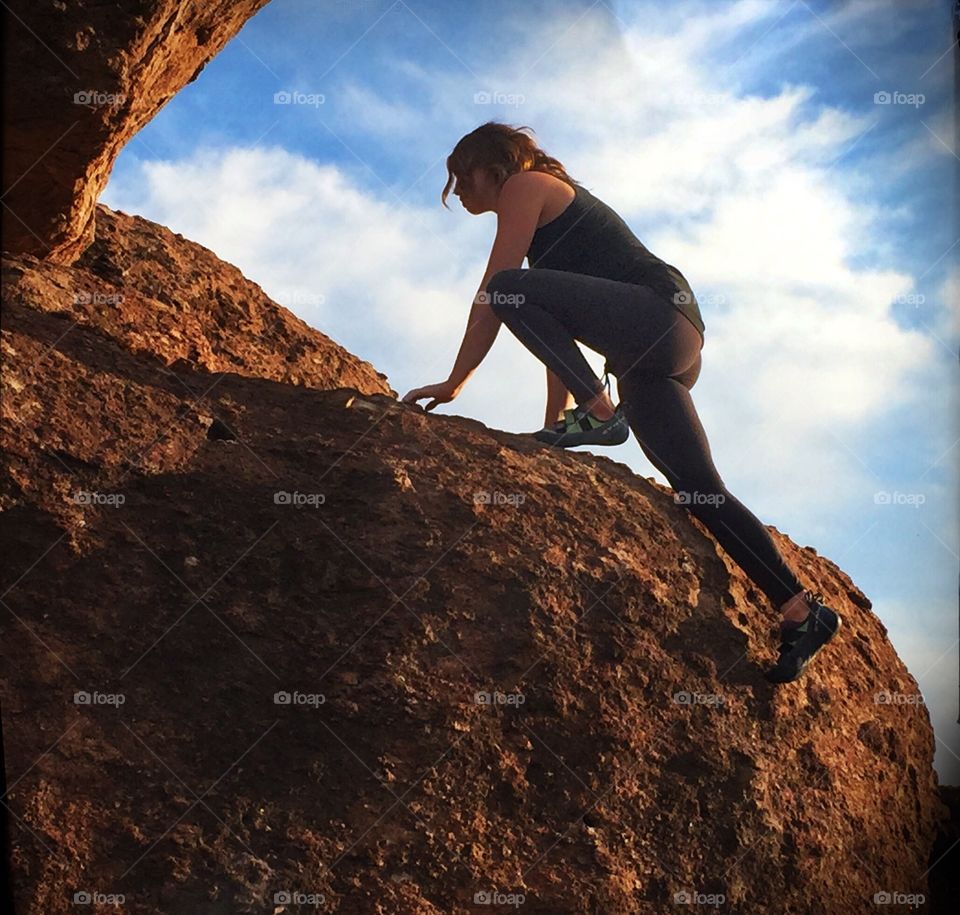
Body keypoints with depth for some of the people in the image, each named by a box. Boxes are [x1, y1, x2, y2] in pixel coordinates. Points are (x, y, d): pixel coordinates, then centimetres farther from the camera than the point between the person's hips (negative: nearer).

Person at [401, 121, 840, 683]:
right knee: (700, 492, 2)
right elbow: (559, 325, 26)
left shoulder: (524, 185, 5)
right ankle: (802, 610, 1)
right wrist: (553, 426, 22)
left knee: (513, 288, -20)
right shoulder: (557, 204, 32)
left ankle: (600, 412, -20)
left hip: (656, 313, -9)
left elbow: (493, 297, -3)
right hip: (667, 347, 10)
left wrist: (454, 384, 1)